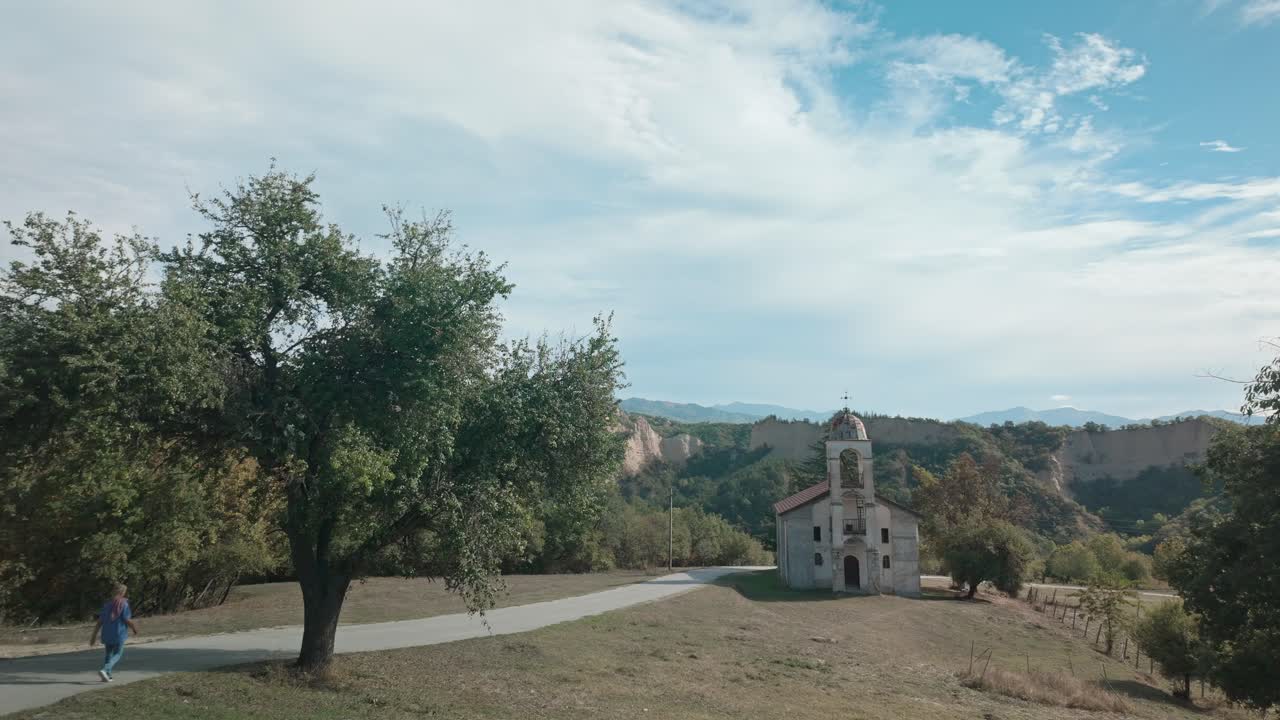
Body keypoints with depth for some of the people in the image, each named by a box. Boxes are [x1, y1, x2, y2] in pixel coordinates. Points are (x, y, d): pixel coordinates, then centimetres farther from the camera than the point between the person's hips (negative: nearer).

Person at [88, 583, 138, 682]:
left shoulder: (107, 604, 7)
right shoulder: (124, 604, -8)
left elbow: (99, 621, 4)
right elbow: (127, 620, -13)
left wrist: (94, 635, 8)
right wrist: (135, 629, 3)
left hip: (107, 634, 5)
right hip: (119, 634, -5)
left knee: (109, 654, 19)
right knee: (117, 655, 4)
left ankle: (107, 675, 14)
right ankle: (104, 670, -18)